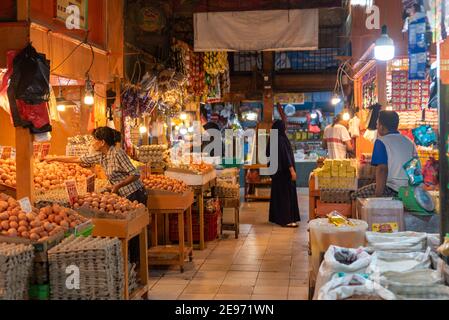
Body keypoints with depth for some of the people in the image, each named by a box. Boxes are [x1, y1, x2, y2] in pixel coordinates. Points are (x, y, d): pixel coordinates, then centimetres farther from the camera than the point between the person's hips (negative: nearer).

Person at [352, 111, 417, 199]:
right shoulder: (410, 142, 12)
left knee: (356, 195, 5)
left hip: (393, 190, -7)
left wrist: (378, 196, -19)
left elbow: (382, 169, -17)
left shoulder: (381, 142, -7)